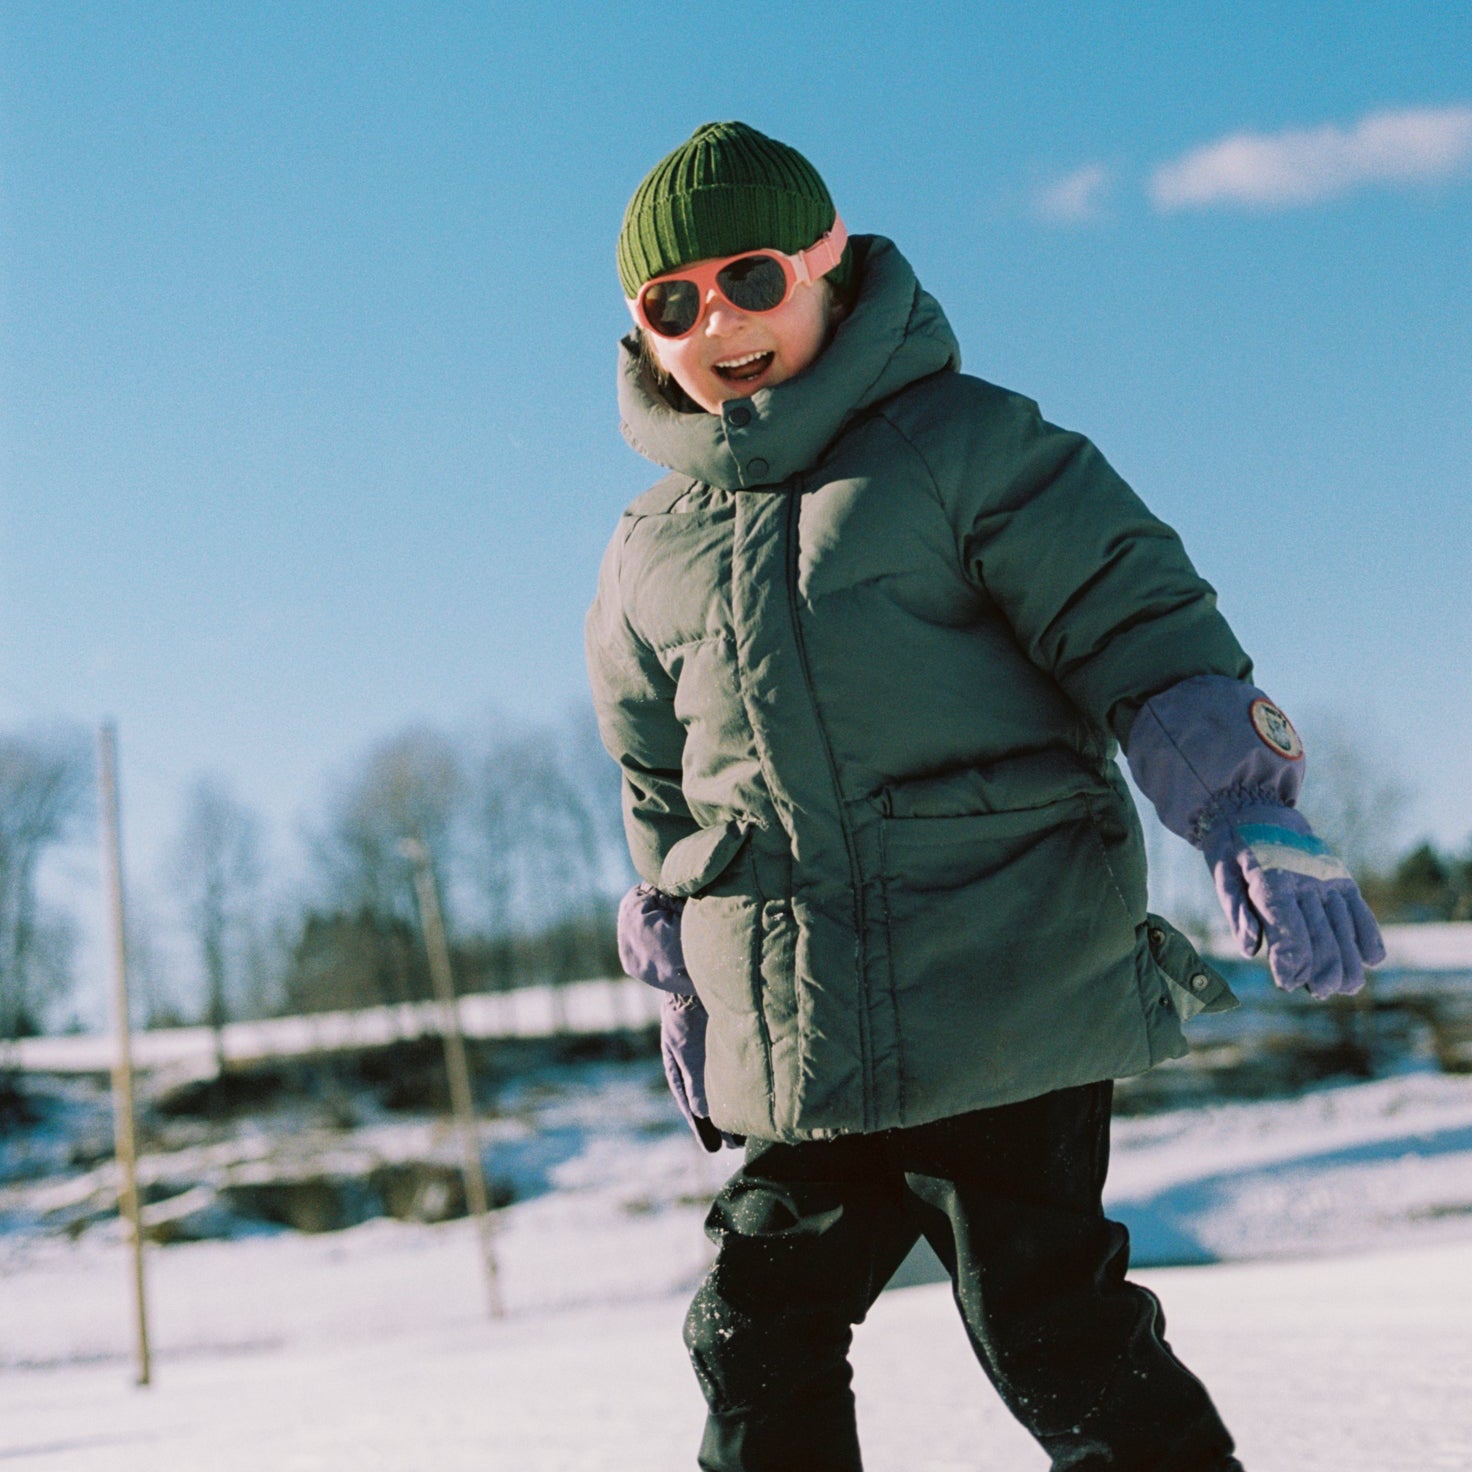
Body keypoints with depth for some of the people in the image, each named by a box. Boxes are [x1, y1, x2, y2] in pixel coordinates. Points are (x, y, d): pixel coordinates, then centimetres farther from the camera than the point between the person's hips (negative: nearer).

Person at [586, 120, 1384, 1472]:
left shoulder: (966, 444, 0)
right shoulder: (649, 558, 15)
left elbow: (1140, 622, -6)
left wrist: (1249, 815, -18)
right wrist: (685, 992, 22)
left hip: (1013, 997, -5)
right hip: (794, 1043, 5)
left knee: (1049, 1329, -4)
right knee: (759, 1336, 9)